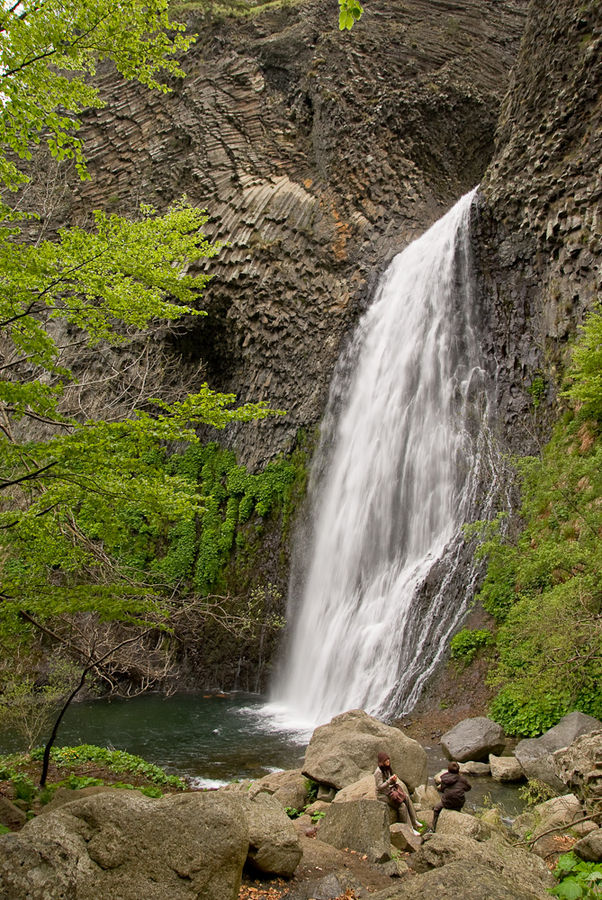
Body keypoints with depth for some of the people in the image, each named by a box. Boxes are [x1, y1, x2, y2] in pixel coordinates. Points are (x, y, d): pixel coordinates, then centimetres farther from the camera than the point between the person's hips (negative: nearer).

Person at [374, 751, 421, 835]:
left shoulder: (387, 768, 6)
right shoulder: (378, 772, -20)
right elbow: (380, 787, -21)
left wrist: (394, 780, -7)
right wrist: (389, 781, -30)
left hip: (390, 790, 8)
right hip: (383, 794, -7)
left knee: (407, 798, -15)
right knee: (402, 805, -21)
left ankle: (414, 821, -7)